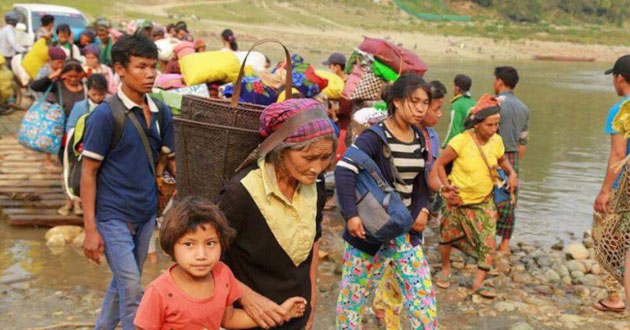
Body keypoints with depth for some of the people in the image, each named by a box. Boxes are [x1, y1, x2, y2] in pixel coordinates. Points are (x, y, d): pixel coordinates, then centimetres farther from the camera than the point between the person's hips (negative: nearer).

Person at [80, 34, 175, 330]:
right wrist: (90, 229, -14)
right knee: (132, 290, -9)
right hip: (113, 215, -6)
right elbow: (88, 173, -11)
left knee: (123, 282, 18)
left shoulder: (161, 113, 3)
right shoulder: (105, 115, -14)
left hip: (146, 213, 6)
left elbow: (173, 161, 9)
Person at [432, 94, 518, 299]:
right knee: (449, 236, 15)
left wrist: (511, 173, -4)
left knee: (488, 243, -6)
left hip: (484, 201, 3)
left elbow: (502, 160, 15)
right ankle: (445, 269, 41)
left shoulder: (496, 141, -6)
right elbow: (439, 163, -12)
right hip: (458, 199, -3)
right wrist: (446, 185, -20)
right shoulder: (461, 141, -21)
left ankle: (478, 283, 2)